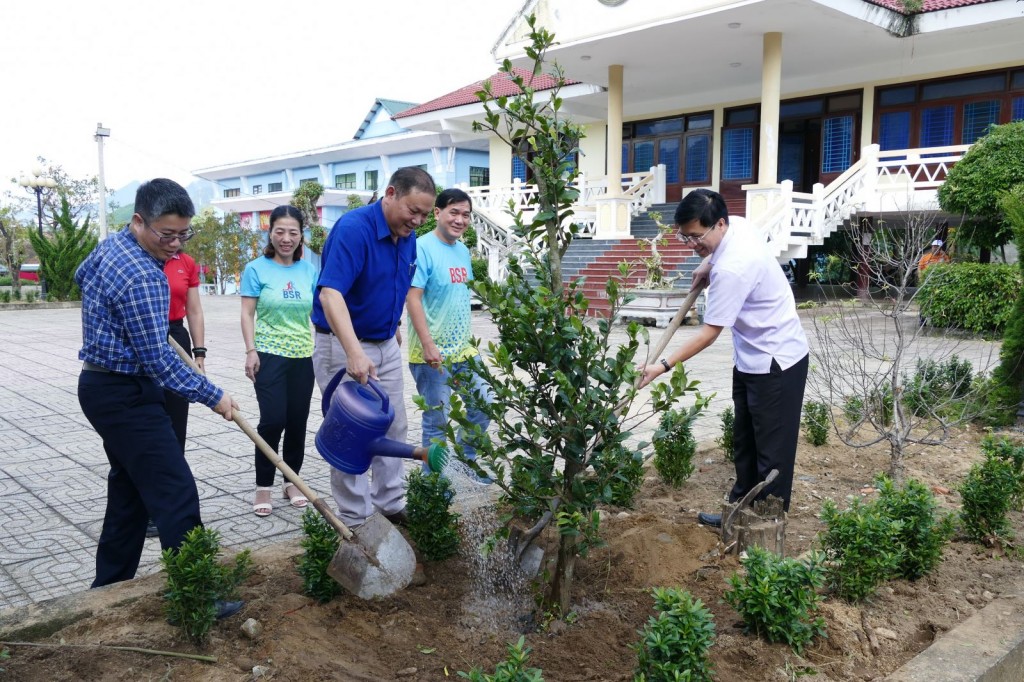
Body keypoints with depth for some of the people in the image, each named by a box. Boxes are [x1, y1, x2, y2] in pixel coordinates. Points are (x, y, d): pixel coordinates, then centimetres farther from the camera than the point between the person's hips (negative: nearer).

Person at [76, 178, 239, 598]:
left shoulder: (111, 245, 7)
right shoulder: (142, 276, -24)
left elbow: (82, 277, 30)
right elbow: (157, 359, -23)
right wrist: (211, 396, -16)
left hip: (102, 386, 10)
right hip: (125, 395, -10)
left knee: (129, 485, 17)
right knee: (175, 493, -11)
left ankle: (110, 584, 27)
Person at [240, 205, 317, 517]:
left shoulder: (309, 270, 5)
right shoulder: (257, 269, -3)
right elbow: (247, 314, -4)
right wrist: (251, 351, -12)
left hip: (304, 356, 3)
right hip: (270, 355, -3)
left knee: (297, 422, 8)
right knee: (273, 420, -9)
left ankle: (292, 481, 23)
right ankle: (263, 487, 5)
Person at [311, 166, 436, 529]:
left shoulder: (407, 237, 2)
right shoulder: (353, 228, -23)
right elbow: (330, 294, -34)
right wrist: (355, 353, -44)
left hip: (387, 345, 8)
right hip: (343, 346, -8)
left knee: (393, 429, 14)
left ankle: (391, 506, 27)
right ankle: (357, 522, 12)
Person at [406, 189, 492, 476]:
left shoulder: (463, 250, 10)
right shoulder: (423, 247, -14)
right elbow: (412, 298, -19)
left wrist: (467, 339, 18)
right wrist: (428, 346, -23)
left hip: (463, 349, 8)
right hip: (433, 354, -8)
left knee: (483, 406, 14)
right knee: (437, 420, 4)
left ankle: (465, 458, 35)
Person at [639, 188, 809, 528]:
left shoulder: (732, 268, -30)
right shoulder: (737, 225, -3)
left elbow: (709, 332, -26)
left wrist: (664, 366, -25)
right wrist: (708, 265, 7)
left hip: (776, 360, -10)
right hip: (751, 357, 10)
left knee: (772, 449, 1)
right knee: (744, 440, 17)